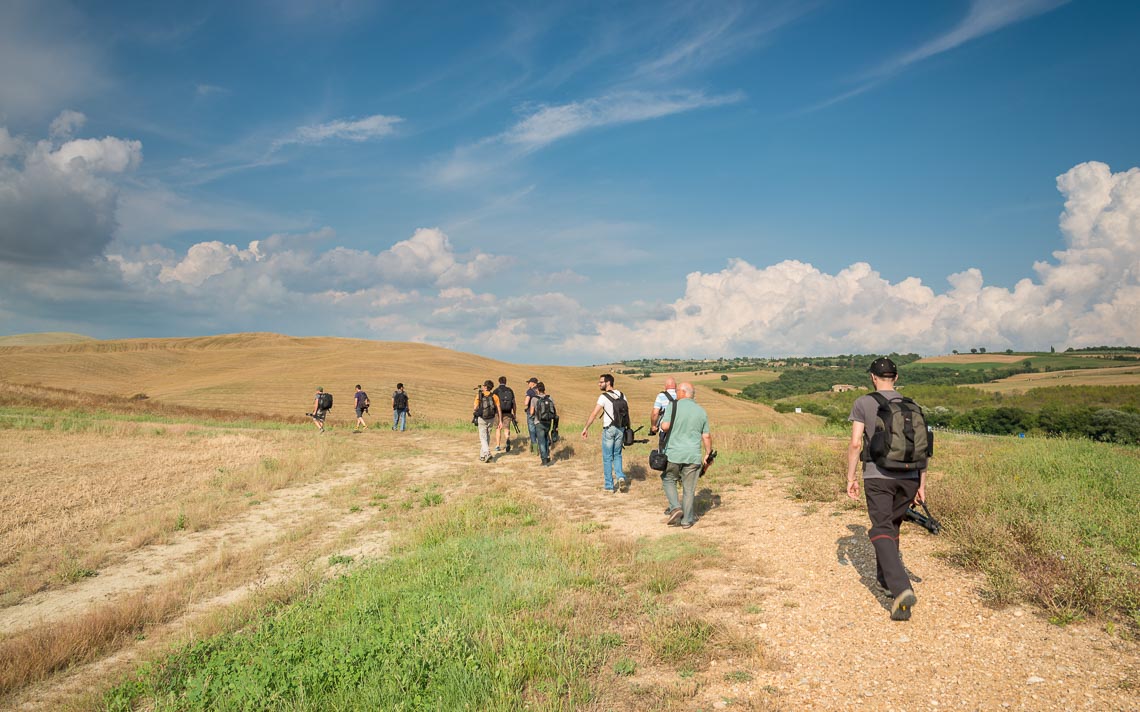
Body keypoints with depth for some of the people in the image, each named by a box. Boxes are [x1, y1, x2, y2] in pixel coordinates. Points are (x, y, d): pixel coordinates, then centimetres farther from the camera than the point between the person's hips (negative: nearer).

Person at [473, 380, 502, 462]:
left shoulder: (479, 395, -8)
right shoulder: (494, 396, -1)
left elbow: (475, 408, -8)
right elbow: (499, 409, -6)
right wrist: (500, 421, -3)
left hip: (482, 419, -3)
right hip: (491, 419, 3)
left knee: (483, 438, 0)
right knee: (487, 437, 17)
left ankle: (488, 454, -20)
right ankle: (482, 456, 23)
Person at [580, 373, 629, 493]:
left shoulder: (604, 397, -12)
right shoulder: (621, 395, 6)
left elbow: (594, 414, -17)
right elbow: (627, 410, 12)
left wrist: (586, 428, -13)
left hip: (609, 429, -5)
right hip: (620, 429, 5)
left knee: (607, 458, 5)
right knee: (617, 455, 19)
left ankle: (609, 486, 8)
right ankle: (620, 477, -2)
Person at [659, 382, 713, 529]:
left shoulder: (673, 406, -5)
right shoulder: (701, 411, 6)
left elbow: (665, 426, -16)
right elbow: (706, 436, 7)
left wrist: (662, 422, 8)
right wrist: (708, 454, 17)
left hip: (673, 454, -2)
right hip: (693, 456, 3)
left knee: (668, 480, 19)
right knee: (689, 489, 10)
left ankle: (675, 507, 1)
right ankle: (686, 520, 15)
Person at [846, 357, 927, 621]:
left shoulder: (863, 403, -2)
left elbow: (855, 443, -8)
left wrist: (850, 477, -1)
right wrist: (922, 483, 12)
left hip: (877, 476, -4)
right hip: (908, 477, 4)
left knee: (882, 531, -5)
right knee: (892, 526, 22)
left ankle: (901, 588, -22)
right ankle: (884, 575, 36)